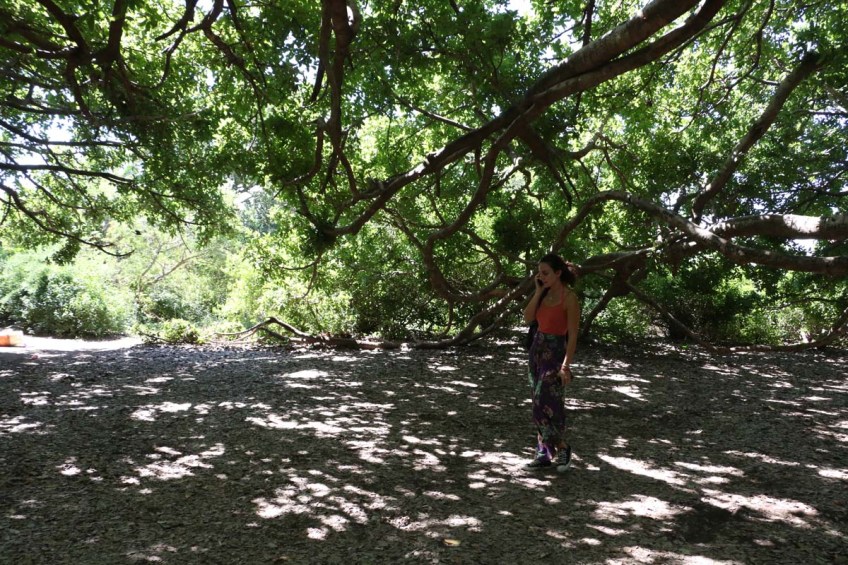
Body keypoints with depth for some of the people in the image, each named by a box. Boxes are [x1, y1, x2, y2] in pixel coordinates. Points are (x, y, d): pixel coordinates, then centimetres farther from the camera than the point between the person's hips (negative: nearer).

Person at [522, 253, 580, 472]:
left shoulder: (570, 298, -14)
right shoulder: (545, 294, 7)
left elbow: (572, 335, -15)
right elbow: (528, 318, 0)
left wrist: (566, 366, -19)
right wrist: (538, 291, -5)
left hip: (555, 352, -8)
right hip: (537, 348, 8)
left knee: (546, 404, -11)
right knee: (540, 403, 9)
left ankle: (562, 447, 10)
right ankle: (544, 453, 17)